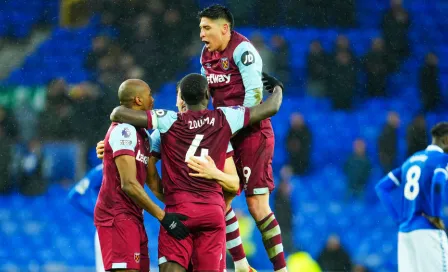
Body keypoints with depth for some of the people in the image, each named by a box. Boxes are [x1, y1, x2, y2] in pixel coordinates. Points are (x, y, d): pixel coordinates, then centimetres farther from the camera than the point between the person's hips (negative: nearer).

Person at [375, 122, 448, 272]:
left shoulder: (413, 159, 18)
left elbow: (382, 187, 18)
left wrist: (399, 218, 14)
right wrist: (435, 216, -15)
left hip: (405, 231, 7)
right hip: (427, 232, -7)